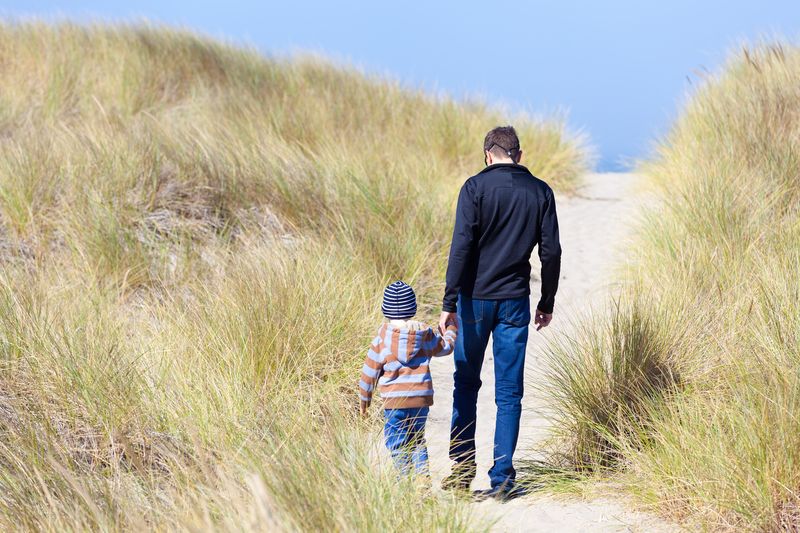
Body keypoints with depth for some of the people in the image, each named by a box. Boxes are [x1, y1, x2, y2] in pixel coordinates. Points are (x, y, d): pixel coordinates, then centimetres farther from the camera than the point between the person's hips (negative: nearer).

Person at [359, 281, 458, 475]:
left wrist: (364, 397, 12)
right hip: (422, 397, 3)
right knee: (417, 439, 17)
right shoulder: (425, 334, 1)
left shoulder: (382, 338, -6)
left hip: (395, 400, -3)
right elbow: (445, 347, 20)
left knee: (397, 443, 2)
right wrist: (451, 327, 39)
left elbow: (370, 369, 0)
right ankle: (423, 474, 5)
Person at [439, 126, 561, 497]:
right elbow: (551, 252, 3)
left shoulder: (476, 187, -6)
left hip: (475, 299, -1)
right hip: (515, 301, 2)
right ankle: (501, 477, 3)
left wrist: (449, 303, -13)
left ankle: (462, 468, 11)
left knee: (466, 383, 13)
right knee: (509, 392, 5)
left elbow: (462, 246, -13)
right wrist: (547, 303, 14)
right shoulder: (540, 192, 3)